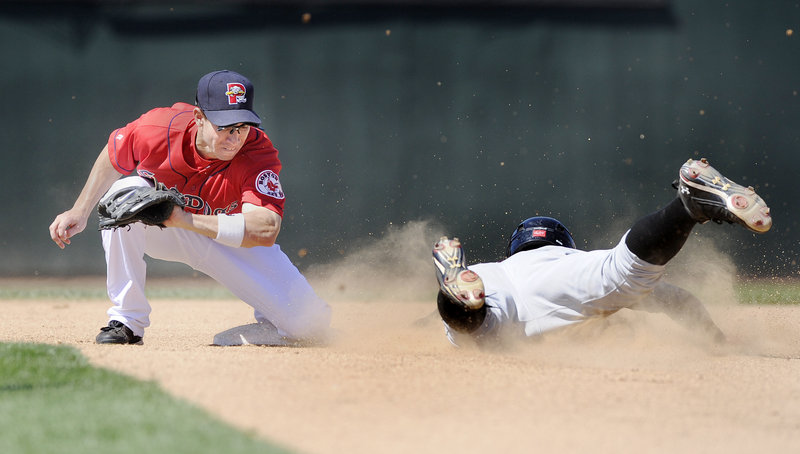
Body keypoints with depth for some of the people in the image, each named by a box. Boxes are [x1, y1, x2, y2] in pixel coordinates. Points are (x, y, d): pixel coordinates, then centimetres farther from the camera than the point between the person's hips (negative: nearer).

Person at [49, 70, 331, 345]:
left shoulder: (258, 153, -34)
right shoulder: (157, 129, -28)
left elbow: (266, 230, -48)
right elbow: (113, 158, -3)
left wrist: (183, 219, -51)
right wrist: (80, 212, -7)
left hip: (232, 237, -2)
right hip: (162, 233, 2)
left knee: (312, 322, -21)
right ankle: (127, 320, -19)